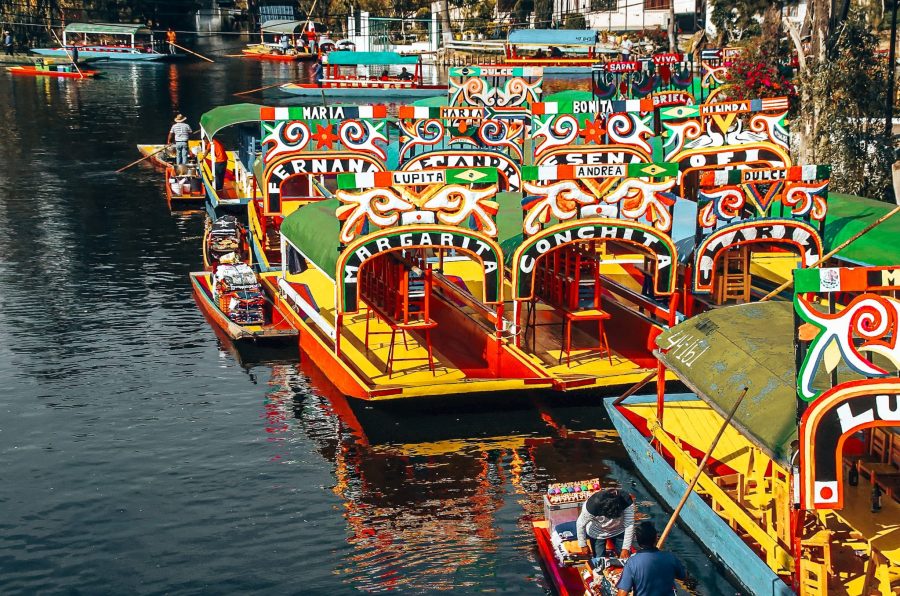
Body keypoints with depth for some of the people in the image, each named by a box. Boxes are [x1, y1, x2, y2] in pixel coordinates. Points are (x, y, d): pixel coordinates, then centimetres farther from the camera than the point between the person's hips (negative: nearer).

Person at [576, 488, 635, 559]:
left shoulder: (626, 501, -33)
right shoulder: (592, 505, -37)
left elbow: (629, 525, -25)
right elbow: (580, 524, -21)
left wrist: (626, 548, -25)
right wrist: (583, 545, -11)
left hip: (619, 531, 2)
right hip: (598, 533, -2)